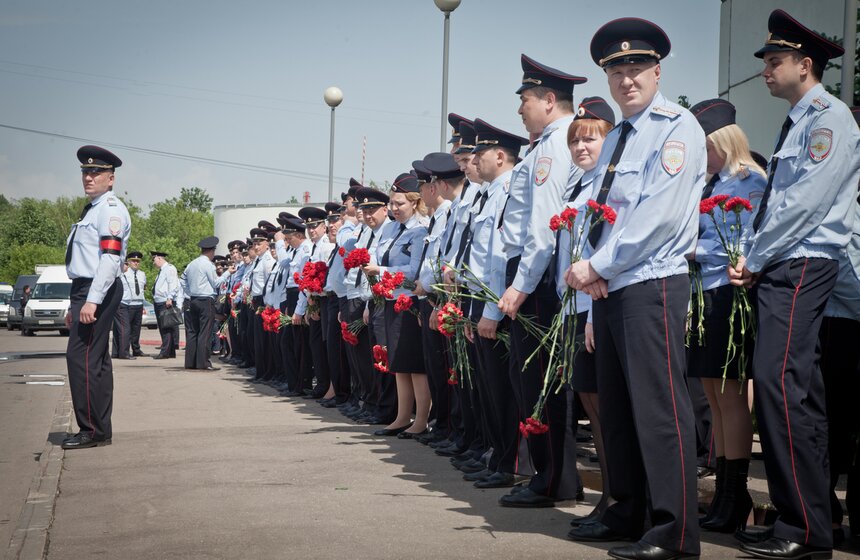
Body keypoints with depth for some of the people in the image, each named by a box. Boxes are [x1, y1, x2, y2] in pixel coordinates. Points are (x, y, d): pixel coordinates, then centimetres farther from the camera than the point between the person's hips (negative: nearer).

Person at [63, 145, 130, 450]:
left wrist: (92, 300, -27)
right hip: (84, 289, 10)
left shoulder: (111, 208, -11)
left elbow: (110, 258, -22)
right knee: (96, 360, 11)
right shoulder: (92, 209, 20)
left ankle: (92, 431, -7)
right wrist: (75, 305, 23)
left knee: (80, 357, -12)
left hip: (97, 292, -10)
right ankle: (100, 430, 17)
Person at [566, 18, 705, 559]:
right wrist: (591, 267, -1)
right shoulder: (614, 141, 20)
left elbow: (658, 213, -16)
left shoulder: (677, 127, -6)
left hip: (653, 283, -9)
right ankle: (627, 513, 21)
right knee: (616, 404, 11)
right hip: (609, 286, 9)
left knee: (658, 404, -10)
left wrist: (598, 265, -13)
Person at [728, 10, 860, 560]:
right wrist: (748, 258, 6)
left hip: (802, 266, -10)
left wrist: (756, 261, -10)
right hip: (778, 268, 10)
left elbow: (805, 202, -16)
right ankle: (814, 515, 15)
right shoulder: (798, 123, 21)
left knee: (778, 381, -18)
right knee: (797, 389, 9)